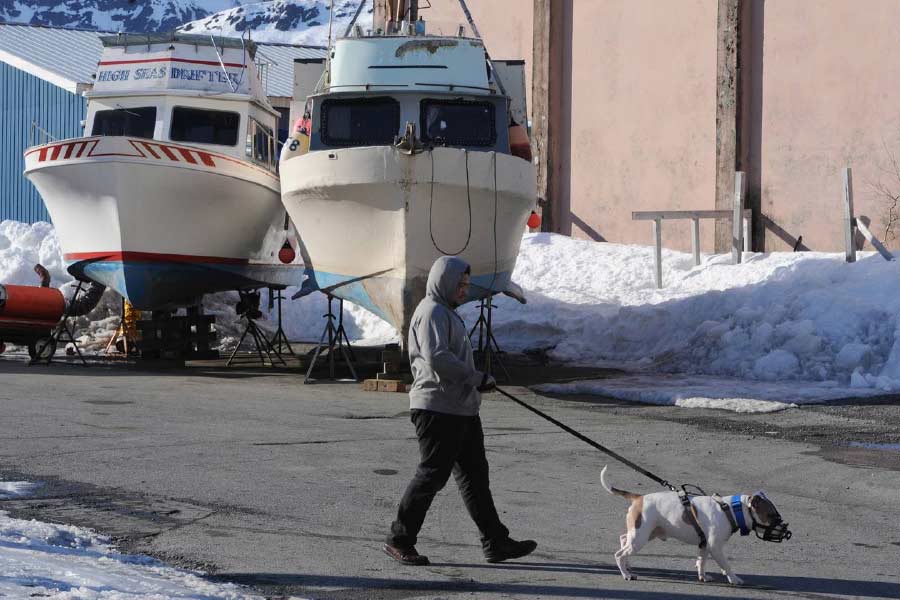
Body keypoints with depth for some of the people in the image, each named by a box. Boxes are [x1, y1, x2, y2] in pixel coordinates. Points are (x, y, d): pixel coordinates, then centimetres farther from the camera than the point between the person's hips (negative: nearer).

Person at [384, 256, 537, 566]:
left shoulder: (447, 313, 22)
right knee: (432, 474, -6)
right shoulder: (432, 312, -12)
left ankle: (496, 542, 14)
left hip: (462, 409, 11)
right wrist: (476, 378, -18)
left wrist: (476, 382, 12)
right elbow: (437, 358, -25)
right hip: (438, 409, -11)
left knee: (475, 474, 11)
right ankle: (399, 540, 4)